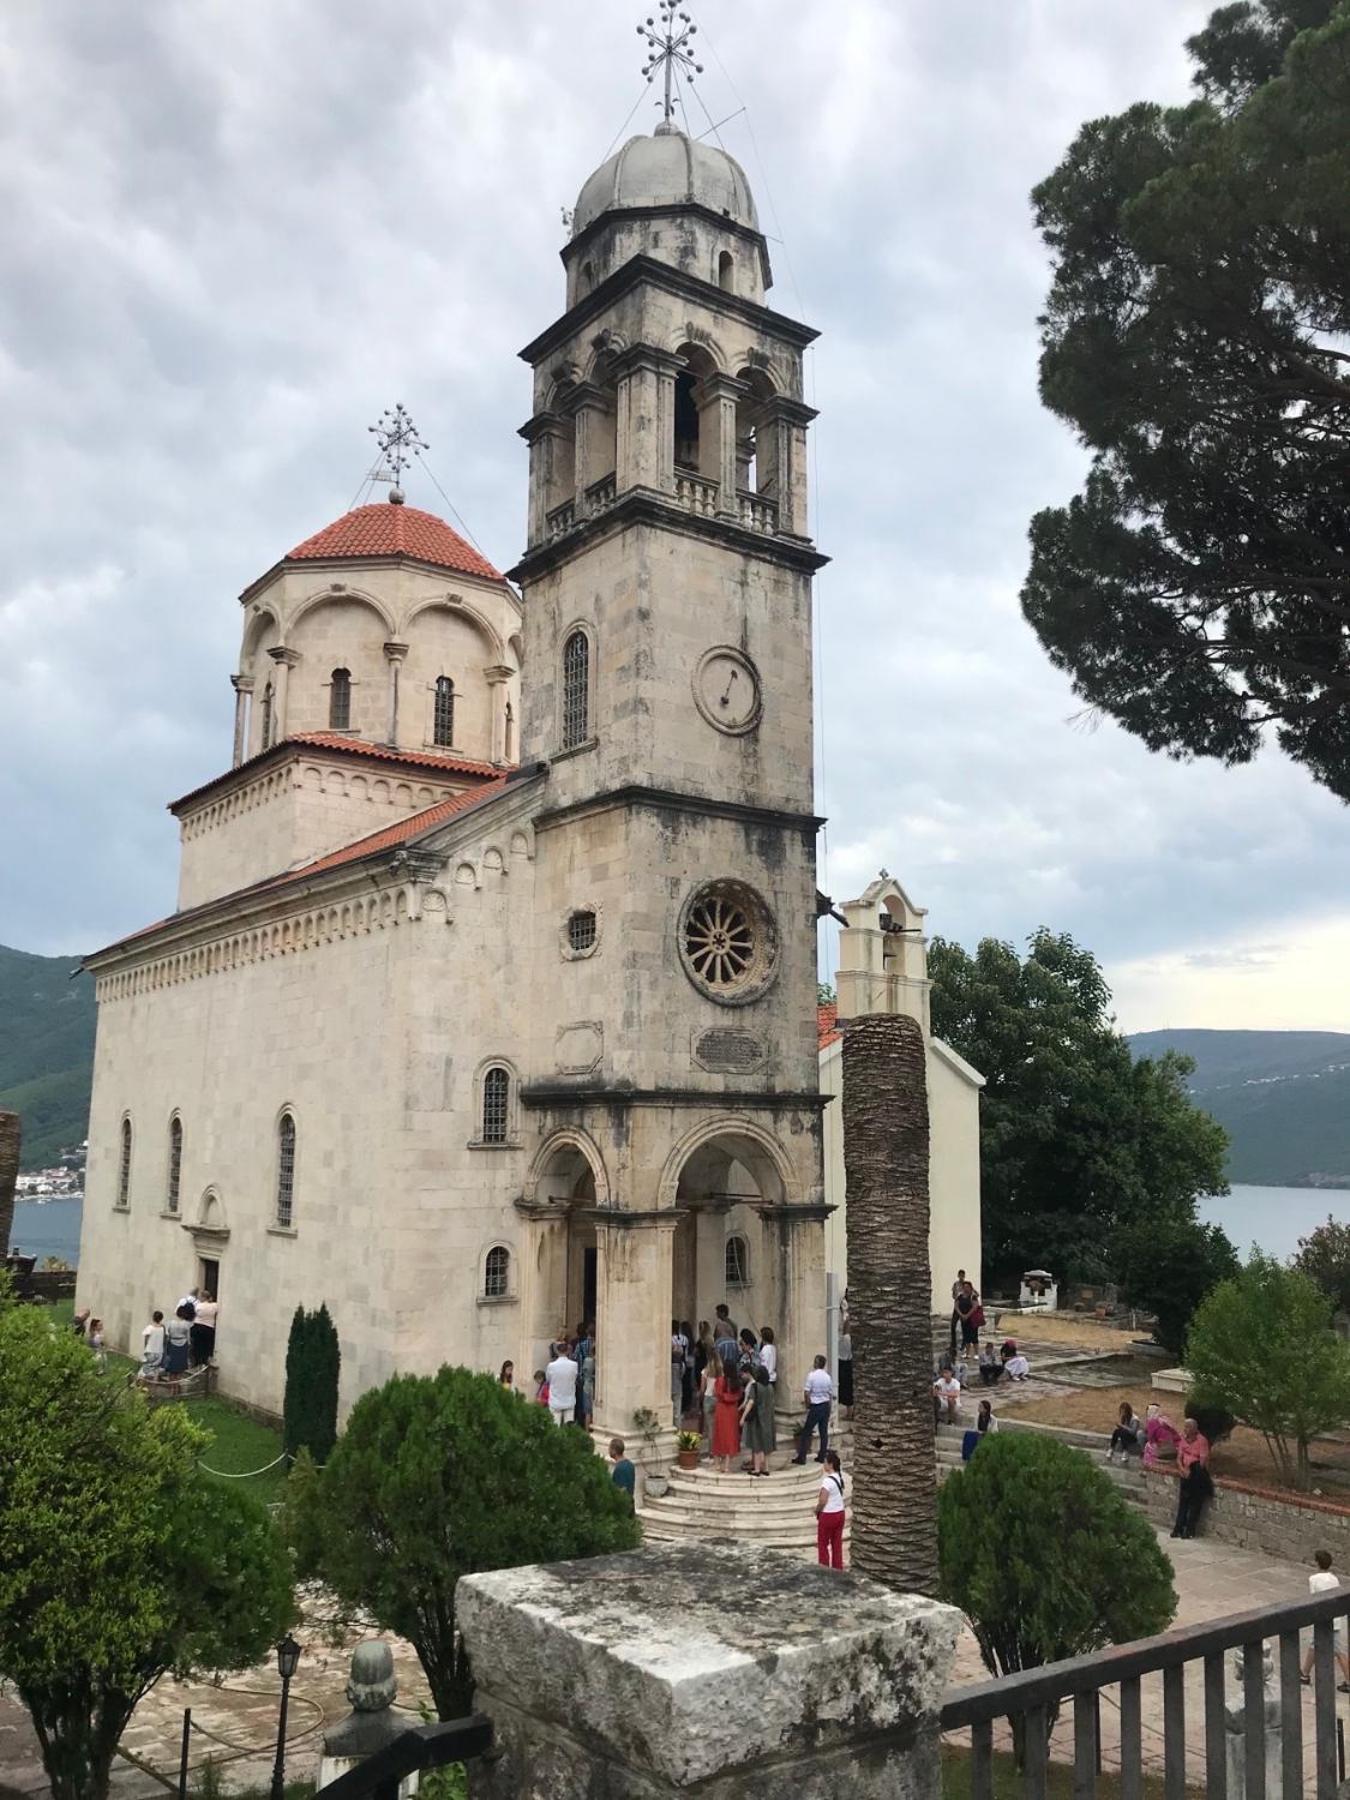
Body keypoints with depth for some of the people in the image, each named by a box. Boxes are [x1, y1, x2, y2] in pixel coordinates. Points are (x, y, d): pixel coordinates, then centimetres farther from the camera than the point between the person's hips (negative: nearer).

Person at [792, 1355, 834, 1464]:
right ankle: (822, 1457, 14)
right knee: (824, 1432, 10)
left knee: (806, 1432, 2)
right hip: (826, 1406, 5)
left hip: (815, 1407, -5)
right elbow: (831, 1394, 7)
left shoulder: (812, 1375, -13)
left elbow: (806, 1393, -16)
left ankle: (801, 1457, 1)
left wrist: (808, 1405, -2)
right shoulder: (827, 1377, 3)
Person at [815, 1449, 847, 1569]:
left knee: (823, 1545, 8)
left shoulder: (828, 1480, -24)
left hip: (828, 1516, -7)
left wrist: (817, 1511, -5)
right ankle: (838, 1569, 19)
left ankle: (824, 1570, 13)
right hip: (840, 1513, 7)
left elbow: (822, 1501, -21)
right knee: (837, 1544, 14)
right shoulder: (840, 1476, -3)